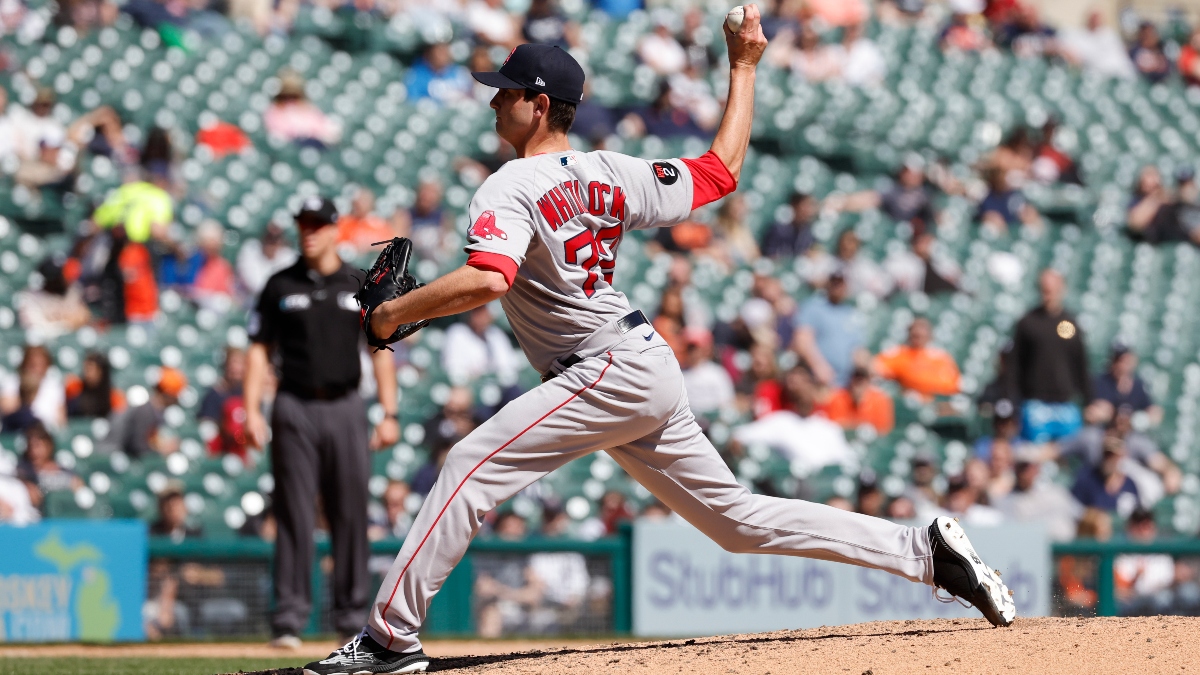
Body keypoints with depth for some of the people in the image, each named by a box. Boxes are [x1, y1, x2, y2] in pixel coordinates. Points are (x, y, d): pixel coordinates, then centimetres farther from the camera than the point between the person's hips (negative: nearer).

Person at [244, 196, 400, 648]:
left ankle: (351, 612, 9)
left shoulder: (361, 287, 9)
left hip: (345, 408, 1)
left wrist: (389, 414, 0)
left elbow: (381, 352, 8)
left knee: (351, 514, 1)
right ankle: (289, 616, -4)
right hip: (295, 410, -1)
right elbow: (259, 351, 7)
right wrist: (252, 410, -4)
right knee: (294, 516, -4)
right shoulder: (280, 287, 8)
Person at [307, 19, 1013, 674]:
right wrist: (743, 68, 28)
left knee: (472, 465, -11)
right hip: (649, 374, 9)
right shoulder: (611, 173, 11)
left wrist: (393, 313, -16)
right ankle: (927, 550, 10)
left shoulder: (510, 189, -11)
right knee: (737, 516, 13)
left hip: (608, 374, -9)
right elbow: (722, 169, 18)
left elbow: (485, 280, -29)